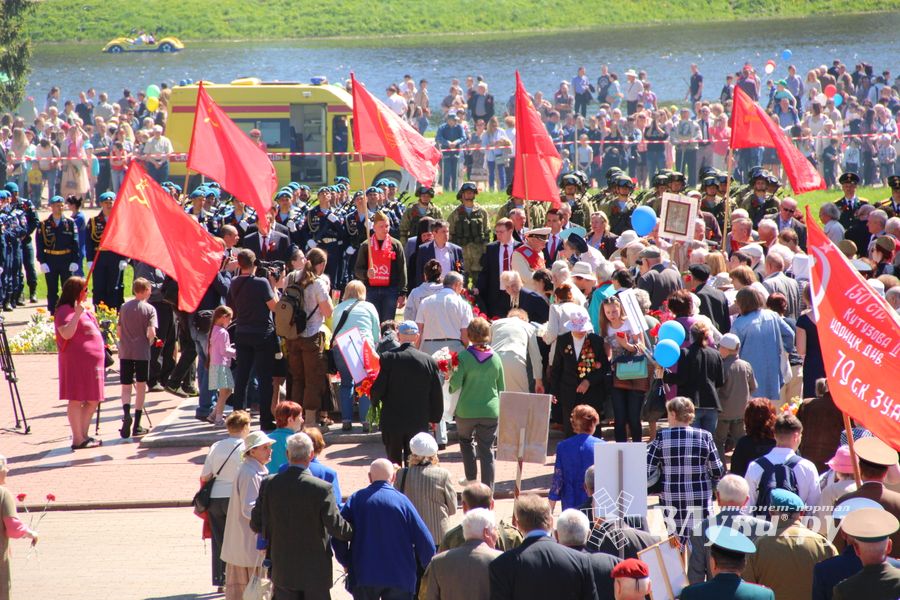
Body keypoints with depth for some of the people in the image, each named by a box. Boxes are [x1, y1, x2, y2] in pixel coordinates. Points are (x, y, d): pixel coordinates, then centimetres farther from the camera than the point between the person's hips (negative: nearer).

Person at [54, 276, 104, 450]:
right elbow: (66, 333, -25)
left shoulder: (85, 310, 19)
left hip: (92, 362, 10)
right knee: (76, 400, -6)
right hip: (76, 362, -10)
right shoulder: (65, 311, -11)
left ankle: (84, 435, 19)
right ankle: (78, 439, -6)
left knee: (93, 401, 11)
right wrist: (77, 314, -30)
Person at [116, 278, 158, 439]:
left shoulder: (124, 307, 6)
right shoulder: (149, 309, -5)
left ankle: (126, 412, -22)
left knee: (126, 387, 8)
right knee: (141, 386, 8)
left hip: (125, 353, 2)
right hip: (142, 353, -2)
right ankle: (137, 425, 9)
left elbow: (119, 331, 7)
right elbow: (151, 333, -15)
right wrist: (149, 342, 4)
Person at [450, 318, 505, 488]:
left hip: (466, 410, -2)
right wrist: (497, 405, 21)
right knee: (487, 450, 6)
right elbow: (501, 388, 6)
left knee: (466, 440, 24)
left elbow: (455, 384, -13)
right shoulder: (496, 358, -1)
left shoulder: (463, 357, -12)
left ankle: (471, 478, 24)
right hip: (491, 410, 2)